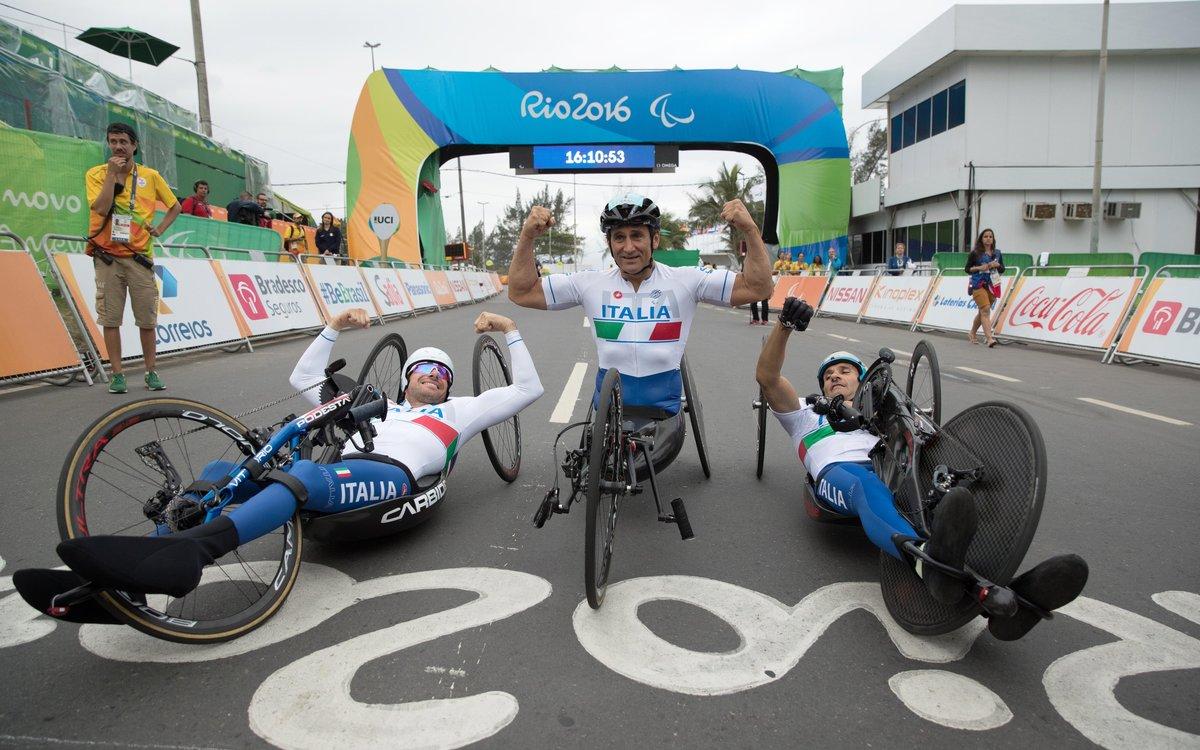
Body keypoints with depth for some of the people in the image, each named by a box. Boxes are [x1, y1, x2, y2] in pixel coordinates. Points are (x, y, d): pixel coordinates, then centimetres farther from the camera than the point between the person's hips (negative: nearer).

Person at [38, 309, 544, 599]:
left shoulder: (458, 410, 32)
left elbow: (527, 390, 27)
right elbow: (304, 378, 43)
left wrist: (510, 331, 23)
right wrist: (335, 328, 36)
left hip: (395, 475, -5)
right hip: (341, 472, 5)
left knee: (306, 474, -38)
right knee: (222, 472, -18)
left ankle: (185, 554, -60)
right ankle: (125, 577, -35)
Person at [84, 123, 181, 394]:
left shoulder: (151, 176, 5)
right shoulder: (96, 174, 1)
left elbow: (175, 206, 17)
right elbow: (101, 208, -15)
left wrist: (159, 230, 3)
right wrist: (112, 174, -14)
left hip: (140, 257, 1)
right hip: (107, 257, -1)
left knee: (148, 320, 2)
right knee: (110, 318, 1)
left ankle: (151, 372, 14)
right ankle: (117, 374, 7)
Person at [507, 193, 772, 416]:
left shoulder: (685, 281, -4)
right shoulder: (590, 283, -1)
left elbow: (758, 288, -7)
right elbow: (521, 293, 0)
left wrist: (749, 230, -21)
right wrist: (528, 236, -13)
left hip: (664, 408, 0)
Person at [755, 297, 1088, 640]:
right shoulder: (807, 415, 33)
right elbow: (767, 377, 15)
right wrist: (785, 324, -1)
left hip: (888, 470, 3)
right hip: (838, 474, -3)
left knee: (945, 492, -32)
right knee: (866, 486, -40)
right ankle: (931, 564, -68)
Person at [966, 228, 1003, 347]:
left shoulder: (997, 253, 12)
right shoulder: (975, 253, -1)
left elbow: (1002, 270, 17)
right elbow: (967, 269, 0)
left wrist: (997, 265, -4)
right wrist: (979, 268, -15)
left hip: (992, 285, 5)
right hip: (978, 285, -5)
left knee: (982, 311, 13)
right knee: (985, 310, -17)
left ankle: (972, 334, 30)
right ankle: (989, 338, -26)